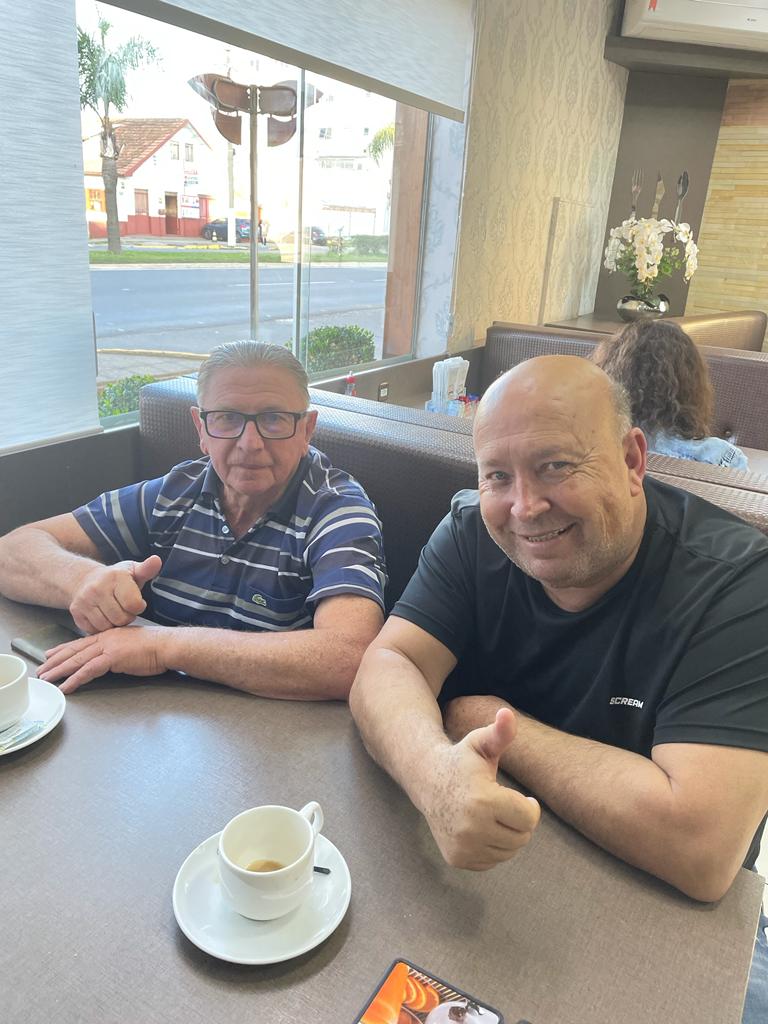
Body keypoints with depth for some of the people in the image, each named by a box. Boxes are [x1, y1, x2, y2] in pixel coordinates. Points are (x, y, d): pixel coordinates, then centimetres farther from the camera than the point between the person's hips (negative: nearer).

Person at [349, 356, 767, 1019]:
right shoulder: (475, 533, -9)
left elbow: (699, 847, -31)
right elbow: (385, 667, -18)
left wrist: (499, 725, -20)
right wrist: (435, 770, -41)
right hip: (462, 866, 3)